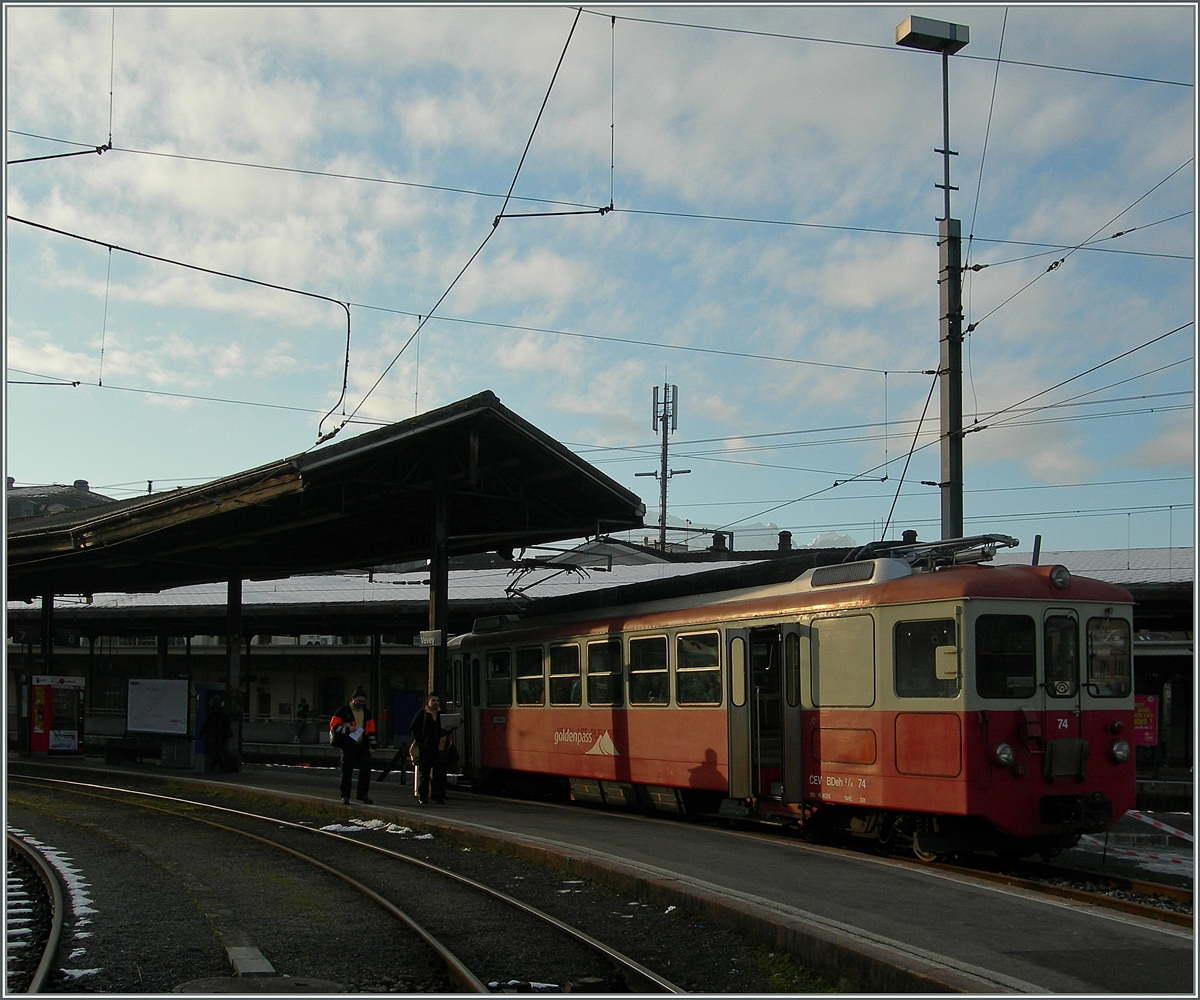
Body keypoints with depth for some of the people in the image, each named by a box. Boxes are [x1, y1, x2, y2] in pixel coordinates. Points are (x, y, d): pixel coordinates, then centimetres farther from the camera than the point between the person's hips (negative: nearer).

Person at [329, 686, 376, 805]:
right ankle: (345, 796, 9)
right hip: (348, 747, -4)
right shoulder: (343, 711, -3)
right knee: (347, 772, 0)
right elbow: (333, 725, -7)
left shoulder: (367, 712, 13)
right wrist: (347, 729, -18)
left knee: (366, 770, -2)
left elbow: (371, 729, 17)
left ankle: (362, 794, 7)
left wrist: (371, 745, 12)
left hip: (363, 746, 4)